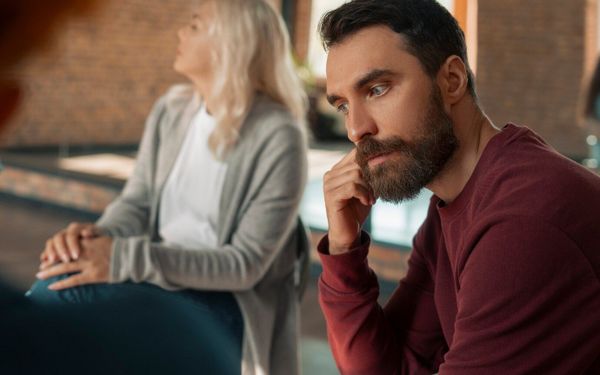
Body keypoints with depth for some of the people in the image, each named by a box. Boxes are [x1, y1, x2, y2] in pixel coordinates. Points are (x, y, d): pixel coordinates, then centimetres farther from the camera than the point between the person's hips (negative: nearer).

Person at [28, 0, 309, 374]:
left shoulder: (278, 138, -17)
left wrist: (126, 258, -27)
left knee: (65, 290, -26)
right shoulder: (171, 110, 3)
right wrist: (98, 235, -19)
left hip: (227, 305, -5)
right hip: (161, 273, 6)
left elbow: (245, 265, -18)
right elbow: (137, 203, 6)